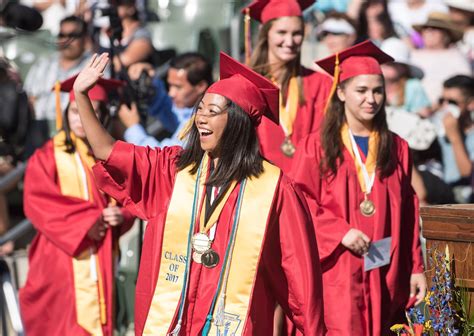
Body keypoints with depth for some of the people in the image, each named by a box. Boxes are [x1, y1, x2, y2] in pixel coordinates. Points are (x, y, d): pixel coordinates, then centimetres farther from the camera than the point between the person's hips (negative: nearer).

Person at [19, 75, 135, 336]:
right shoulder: (46, 157, 0)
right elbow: (37, 204, -9)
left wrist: (119, 216, -12)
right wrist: (89, 219, -14)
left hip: (100, 262, 4)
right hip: (61, 262, -4)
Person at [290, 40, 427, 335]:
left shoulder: (397, 149, 10)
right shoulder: (317, 147, 0)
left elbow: (408, 217, 10)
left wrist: (416, 267, 6)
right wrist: (340, 232, -17)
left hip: (384, 277, 3)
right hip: (335, 275, -3)